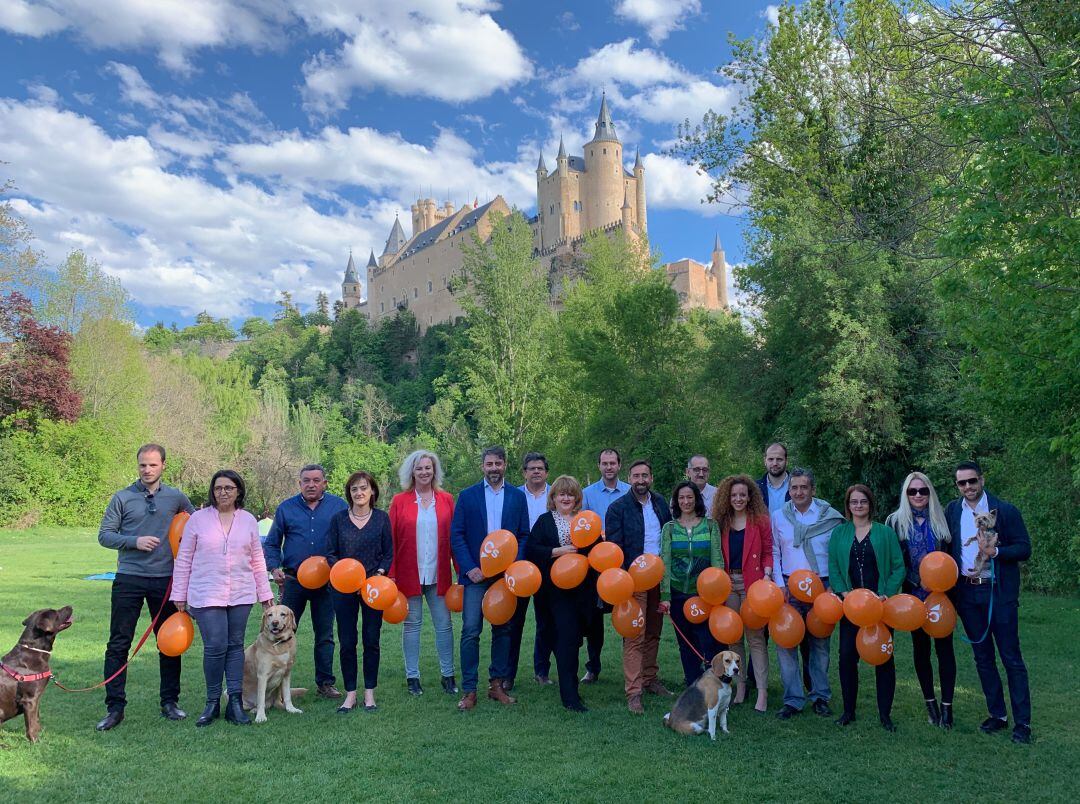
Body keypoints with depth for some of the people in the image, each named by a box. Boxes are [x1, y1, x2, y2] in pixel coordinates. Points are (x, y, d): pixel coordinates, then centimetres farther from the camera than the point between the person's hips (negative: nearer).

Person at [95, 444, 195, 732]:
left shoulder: (177, 498, 5)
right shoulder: (122, 498, 0)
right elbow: (104, 535, 0)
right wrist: (135, 541, -15)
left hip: (165, 579, 2)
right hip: (129, 579, -1)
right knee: (119, 644, 0)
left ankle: (170, 701, 20)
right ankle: (115, 707, 8)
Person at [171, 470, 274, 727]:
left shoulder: (249, 520, 7)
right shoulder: (198, 519, 0)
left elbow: (257, 560, 12)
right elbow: (183, 559, 3)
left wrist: (265, 593, 11)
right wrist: (179, 595, 2)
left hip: (241, 595, 2)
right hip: (206, 595, -2)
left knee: (235, 646, 5)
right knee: (215, 646, -8)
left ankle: (235, 703, 11)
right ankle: (212, 703, 9)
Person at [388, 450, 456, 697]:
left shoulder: (446, 499, 5)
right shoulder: (400, 501, 0)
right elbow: (391, 539, 0)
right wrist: (390, 574, -6)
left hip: (439, 574, 1)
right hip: (409, 573, -1)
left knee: (444, 624, 5)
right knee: (412, 624, 8)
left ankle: (448, 676, 17)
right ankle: (412, 676, 19)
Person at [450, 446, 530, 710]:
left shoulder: (518, 497, 7)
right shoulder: (467, 496, 3)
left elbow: (524, 535, 6)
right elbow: (456, 535, 0)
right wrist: (469, 568, -10)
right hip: (475, 574, -2)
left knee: (503, 630, 9)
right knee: (470, 631, -5)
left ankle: (496, 684, 21)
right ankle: (469, 691, 2)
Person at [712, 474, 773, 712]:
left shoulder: (760, 520, 1)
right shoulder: (721, 521, 9)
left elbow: (768, 552, 1)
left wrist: (767, 574, -13)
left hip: (752, 583, -3)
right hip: (727, 583, 4)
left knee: (755, 636, -4)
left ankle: (762, 691, 1)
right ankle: (740, 684, 19)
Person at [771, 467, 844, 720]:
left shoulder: (830, 516, 0)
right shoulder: (779, 517, 4)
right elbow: (774, 553, 8)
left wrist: (833, 585, -5)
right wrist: (779, 584, -1)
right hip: (789, 587, 1)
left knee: (820, 643, 9)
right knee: (786, 643, -2)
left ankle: (820, 696, 23)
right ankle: (793, 699, 7)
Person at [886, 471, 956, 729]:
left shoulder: (941, 519, 5)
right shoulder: (896, 521, 1)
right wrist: (919, 582, -12)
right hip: (914, 595, 0)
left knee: (944, 646, -1)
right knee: (920, 647, 7)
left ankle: (947, 705, 6)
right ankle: (930, 703, 18)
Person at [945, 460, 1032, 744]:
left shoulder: (1005, 510, -6)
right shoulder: (951, 511, 5)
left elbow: (1024, 549, -6)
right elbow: (946, 549, 11)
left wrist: (995, 551, -22)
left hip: (999, 592, -4)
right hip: (967, 593, 4)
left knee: (1011, 658, 1)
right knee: (983, 657, 12)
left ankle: (1022, 722, 9)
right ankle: (997, 715, 25)